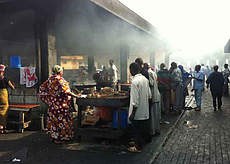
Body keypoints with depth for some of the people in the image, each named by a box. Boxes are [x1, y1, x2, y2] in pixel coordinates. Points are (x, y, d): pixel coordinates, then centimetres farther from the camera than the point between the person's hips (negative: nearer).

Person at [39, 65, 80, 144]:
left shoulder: (50, 79, 8)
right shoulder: (60, 79, -16)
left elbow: (42, 88, 14)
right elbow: (65, 91, -24)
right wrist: (75, 95, -20)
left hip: (53, 104, 8)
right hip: (61, 104, -8)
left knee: (54, 119, 15)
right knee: (61, 119, 1)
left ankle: (53, 136, 23)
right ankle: (59, 138, 6)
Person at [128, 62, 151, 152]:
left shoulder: (135, 81, -21)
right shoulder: (145, 79, 3)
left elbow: (135, 100, -23)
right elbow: (149, 95, 10)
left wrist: (133, 113, -18)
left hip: (137, 111, -8)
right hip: (145, 111, 8)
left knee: (137, 129, 6)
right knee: (144, 128, 19)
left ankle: (137, 147, 18)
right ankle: (139, 142, 36)